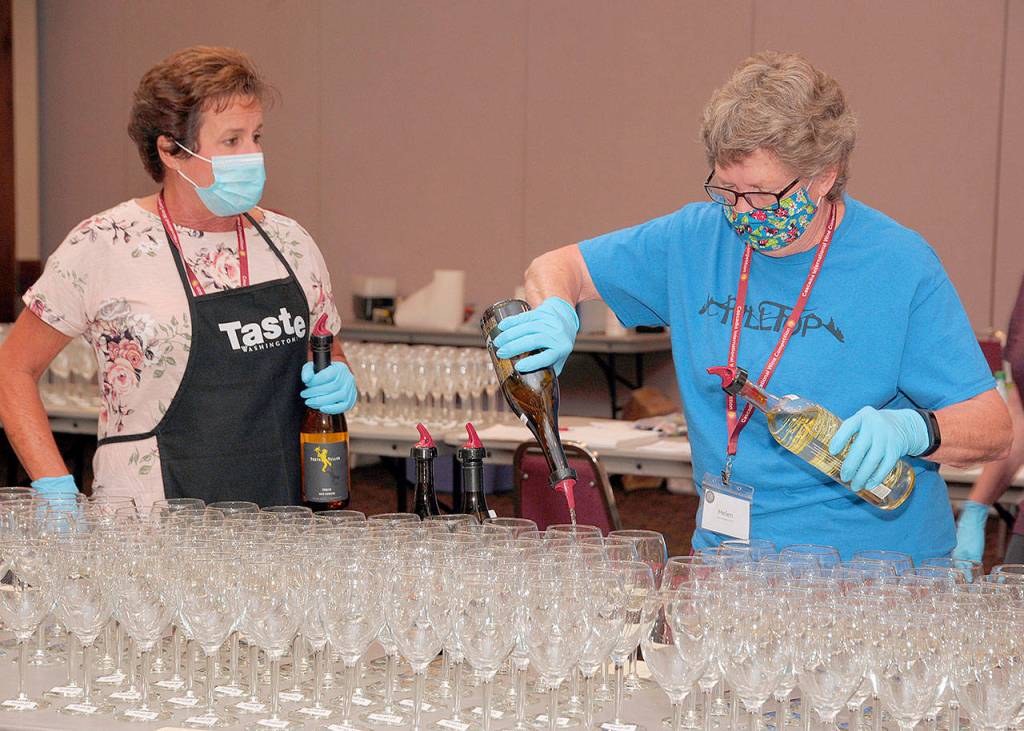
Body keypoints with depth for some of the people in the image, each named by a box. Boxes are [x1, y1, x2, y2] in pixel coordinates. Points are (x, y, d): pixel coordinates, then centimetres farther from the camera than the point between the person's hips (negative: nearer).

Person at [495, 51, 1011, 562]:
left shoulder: (899, 266, -5)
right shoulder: (697, 239, 7)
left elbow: (993, 427, -5)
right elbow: (557, 266, 17)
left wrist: (910, 429, -26)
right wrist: (556, 315, -7)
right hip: (724, 559, 4)